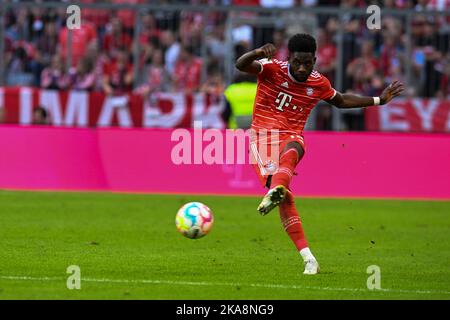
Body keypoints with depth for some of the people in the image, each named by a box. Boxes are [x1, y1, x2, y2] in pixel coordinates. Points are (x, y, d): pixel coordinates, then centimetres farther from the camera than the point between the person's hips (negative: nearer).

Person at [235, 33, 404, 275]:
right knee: (285, 199, -22)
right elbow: (240, 65, -22)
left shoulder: (319, 84, 7)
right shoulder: (272, 69, -5)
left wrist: (379, 100, 26)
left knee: (290, 152, -38)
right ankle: (307, 257, -23)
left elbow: (340, 101, 28)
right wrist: (258, 53, -44)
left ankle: (274, 192, -68)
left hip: (291, 138, 2)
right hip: (262, 136, -2)